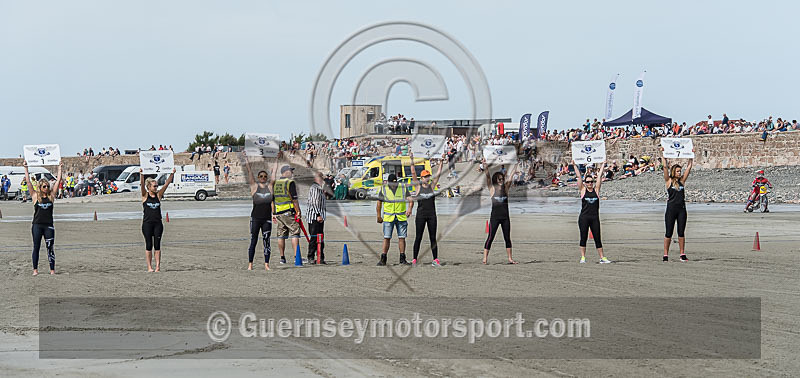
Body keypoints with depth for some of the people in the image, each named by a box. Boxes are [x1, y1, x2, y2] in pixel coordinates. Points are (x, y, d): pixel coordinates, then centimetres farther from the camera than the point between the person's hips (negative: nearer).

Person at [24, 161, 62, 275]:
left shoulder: (51, 196, 6)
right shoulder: (35, 196, 2)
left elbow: (58, 180, 8)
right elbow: (28, 182, -1)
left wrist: (59, 168, 9)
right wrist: (26, 168, -3)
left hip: (48, 225, 1)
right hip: (37, 225, -1)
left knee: (50, 248, 0)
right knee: (36, 247, 3)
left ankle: (52, 270, 3)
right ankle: (35, 269, 7)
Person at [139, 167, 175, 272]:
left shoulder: (158, 195, 7)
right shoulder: (145, 195, 0)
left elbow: (167, 184, 1)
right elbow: (142, 184, -15)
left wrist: (172, 174, -9)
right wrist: (141, 174, -30)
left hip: (158, 223, 3)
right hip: (147, 223, -3)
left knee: (157, 245, 2)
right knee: (149, 245, 0)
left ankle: (158, 266, 4)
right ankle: (149, 267, 4)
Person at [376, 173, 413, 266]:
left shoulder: (403, 188, 2)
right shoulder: (384, 189, 1)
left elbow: (410, 199, -6)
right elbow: (379, 203, 8)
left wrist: (410, 208, -25)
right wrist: (379, 216, 6)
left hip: (401, 217, 1)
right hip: (388, 217, -1)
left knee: (402, 237, 2)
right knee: (386, 238, -4)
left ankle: (402, 259, 10)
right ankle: (383, 259, 0)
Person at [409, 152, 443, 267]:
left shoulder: (432, 186, 8)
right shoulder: (418, 186, 1)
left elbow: (438, 174, 3)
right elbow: (413, 173, -7)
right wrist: (412, 160, -15)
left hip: (432, 214, 2)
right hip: (421, 214, -2)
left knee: (433, 238, 3)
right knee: (418, 237, -1)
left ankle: (435, 259, 4)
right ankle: (414, 259, 2)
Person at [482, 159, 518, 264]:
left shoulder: (506, 188, 8)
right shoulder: (492, 188, 0)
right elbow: (487, 176, -10)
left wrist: (515, 167, -6)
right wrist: (485, 166, -21)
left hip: (505, 217, 4)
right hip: (495, 216, -4)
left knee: (507, 238, 7)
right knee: (490, 237, -4)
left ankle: (510, 258, 12)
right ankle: (485, 259, -3)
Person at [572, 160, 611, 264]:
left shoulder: (596, 190, 7)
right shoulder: (583, 190, 4)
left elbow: (599, 176, 9)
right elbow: (579, 176, 3)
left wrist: (603, 165, 10)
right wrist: (575, 166, 2)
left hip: (595, 218, 1)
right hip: (584, 217, -1)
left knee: (597, 238, 3)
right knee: (583, 238, 2)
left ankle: (602, 258, 5)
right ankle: (583, 257, 7)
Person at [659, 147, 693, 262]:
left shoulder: (682, 181, 10)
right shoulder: (668, 181, 0)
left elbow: (689, 167, 11)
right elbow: (665, 166, -6)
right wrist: (662, 154, -8)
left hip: (681, 209, 4)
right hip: (671, 208, -3)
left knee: (681, 232, 6)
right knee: (669, 233, -1)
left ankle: (682, 254, 10)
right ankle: (665, 255, 4)